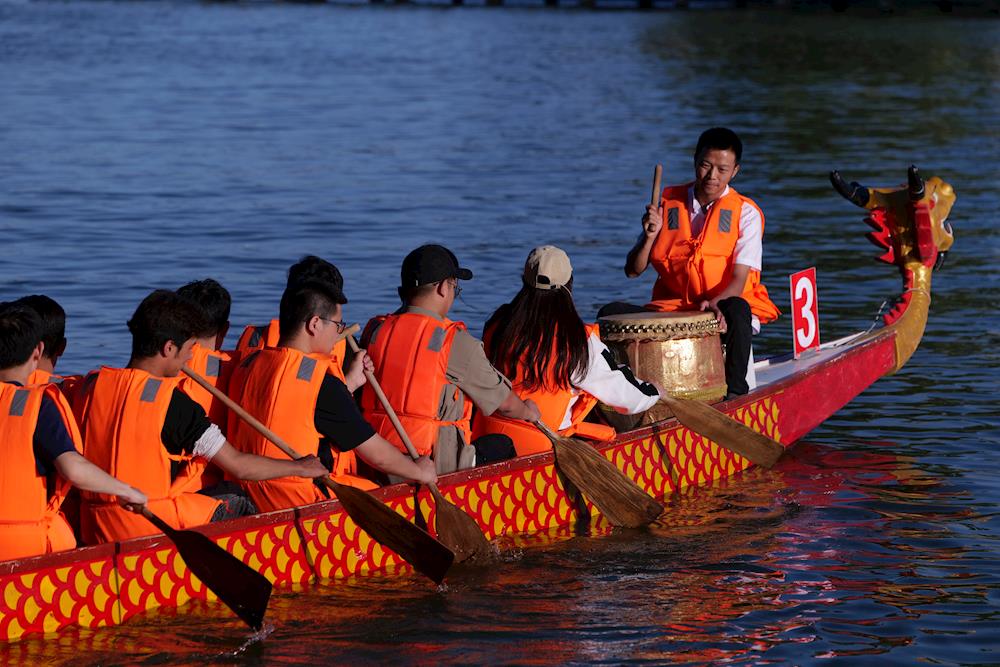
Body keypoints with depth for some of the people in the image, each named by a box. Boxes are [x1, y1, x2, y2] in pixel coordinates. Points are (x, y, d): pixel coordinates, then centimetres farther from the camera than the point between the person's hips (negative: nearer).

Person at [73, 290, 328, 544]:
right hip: (151, 527, -7)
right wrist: (299, 467, 4)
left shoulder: (92, 384, 1)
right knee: (239, 507, 15)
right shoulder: (171, 402, -16)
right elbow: (238, 466, -10)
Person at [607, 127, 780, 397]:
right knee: (611, 313, -19)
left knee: (736, 309, -39)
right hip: (670, 309, 3)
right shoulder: (668, 203, 7)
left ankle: (735, 392, -26)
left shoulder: (745, 213, -2)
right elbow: (633, 271, 6)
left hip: (722, 310, -3)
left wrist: (716, 302, -33)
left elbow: (739, 278, -12)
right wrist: (650, 236, -14)